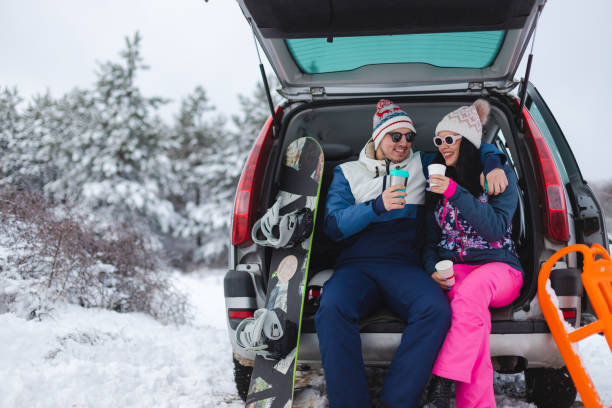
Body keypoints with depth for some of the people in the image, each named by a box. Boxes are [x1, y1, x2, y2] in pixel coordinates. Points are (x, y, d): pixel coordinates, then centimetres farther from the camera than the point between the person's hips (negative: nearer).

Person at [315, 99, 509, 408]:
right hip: (356, 266, -1)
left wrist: (493, 165, 4)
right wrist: (377, 206, -11)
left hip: (403, 266, 1)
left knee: (436, 309, -34)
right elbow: (333, 225, 3)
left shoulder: (421, 165, 21)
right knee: (332, 307, -37)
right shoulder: (348, 172, 18)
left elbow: (473, 146, 26)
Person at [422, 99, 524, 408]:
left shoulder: (500, 175, 5)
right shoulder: (440, 181, 18)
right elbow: (430, 240, 19)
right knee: (472, 304, -37)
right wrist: (433, 271, -3)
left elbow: (496, 228, -9)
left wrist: (455, 193, -16)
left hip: (498, 268, -2)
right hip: (453, 269, 2)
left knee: (470, 291, -40)